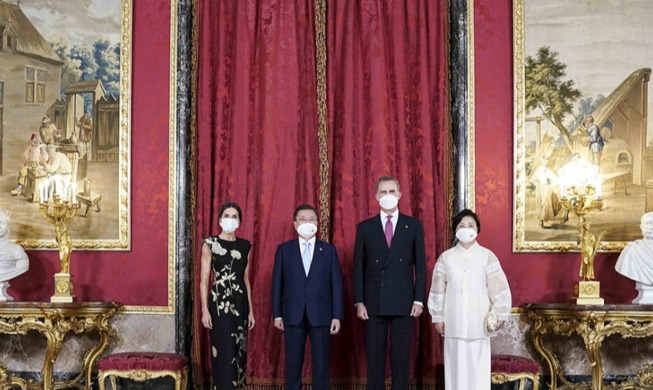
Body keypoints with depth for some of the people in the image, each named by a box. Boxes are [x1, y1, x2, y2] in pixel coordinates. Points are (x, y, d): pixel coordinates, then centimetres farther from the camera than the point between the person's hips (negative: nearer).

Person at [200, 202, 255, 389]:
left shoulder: (245, 246, 9)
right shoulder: (210, 244, -3)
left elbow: (246, 280, 13)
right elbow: (204, 280, -4)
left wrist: (251, 310, 10)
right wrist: (205, 310, -11)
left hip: (240, 303, 4)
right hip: (219, 303, -4)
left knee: (239, 350, 7)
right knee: (224, 351, -5)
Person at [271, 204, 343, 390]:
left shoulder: (329, 250, 6)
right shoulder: (284, 249, 6)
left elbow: (336, 284, 3)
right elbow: (277, 283, 5)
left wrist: (337, 316, -4)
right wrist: (277, 314, 0)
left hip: (320, 315, 0)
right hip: (293, 315, 0)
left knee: (321, 363, 3)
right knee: (293, 363, 5)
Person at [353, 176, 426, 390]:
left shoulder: (413, 225, 6)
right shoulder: (365, 227, 7)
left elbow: (420, 265, 4)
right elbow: (359, 267, 5)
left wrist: (419, 300, -3)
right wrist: (359, 302, -2)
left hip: (403, 302, 0)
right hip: (374, 303, 1)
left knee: (401, 359, 3)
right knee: (374, 359, 3)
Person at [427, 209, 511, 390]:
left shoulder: (487, 256, 0)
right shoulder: (446, 257, 3)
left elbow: (498, 287, -1)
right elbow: (438, 290, 6)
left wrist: (500, 315, -6)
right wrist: (438, 318, 4)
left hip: (478, 322, -1)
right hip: (454, 322, 1)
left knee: (478, 365, 0)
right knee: (456, 364, 3)